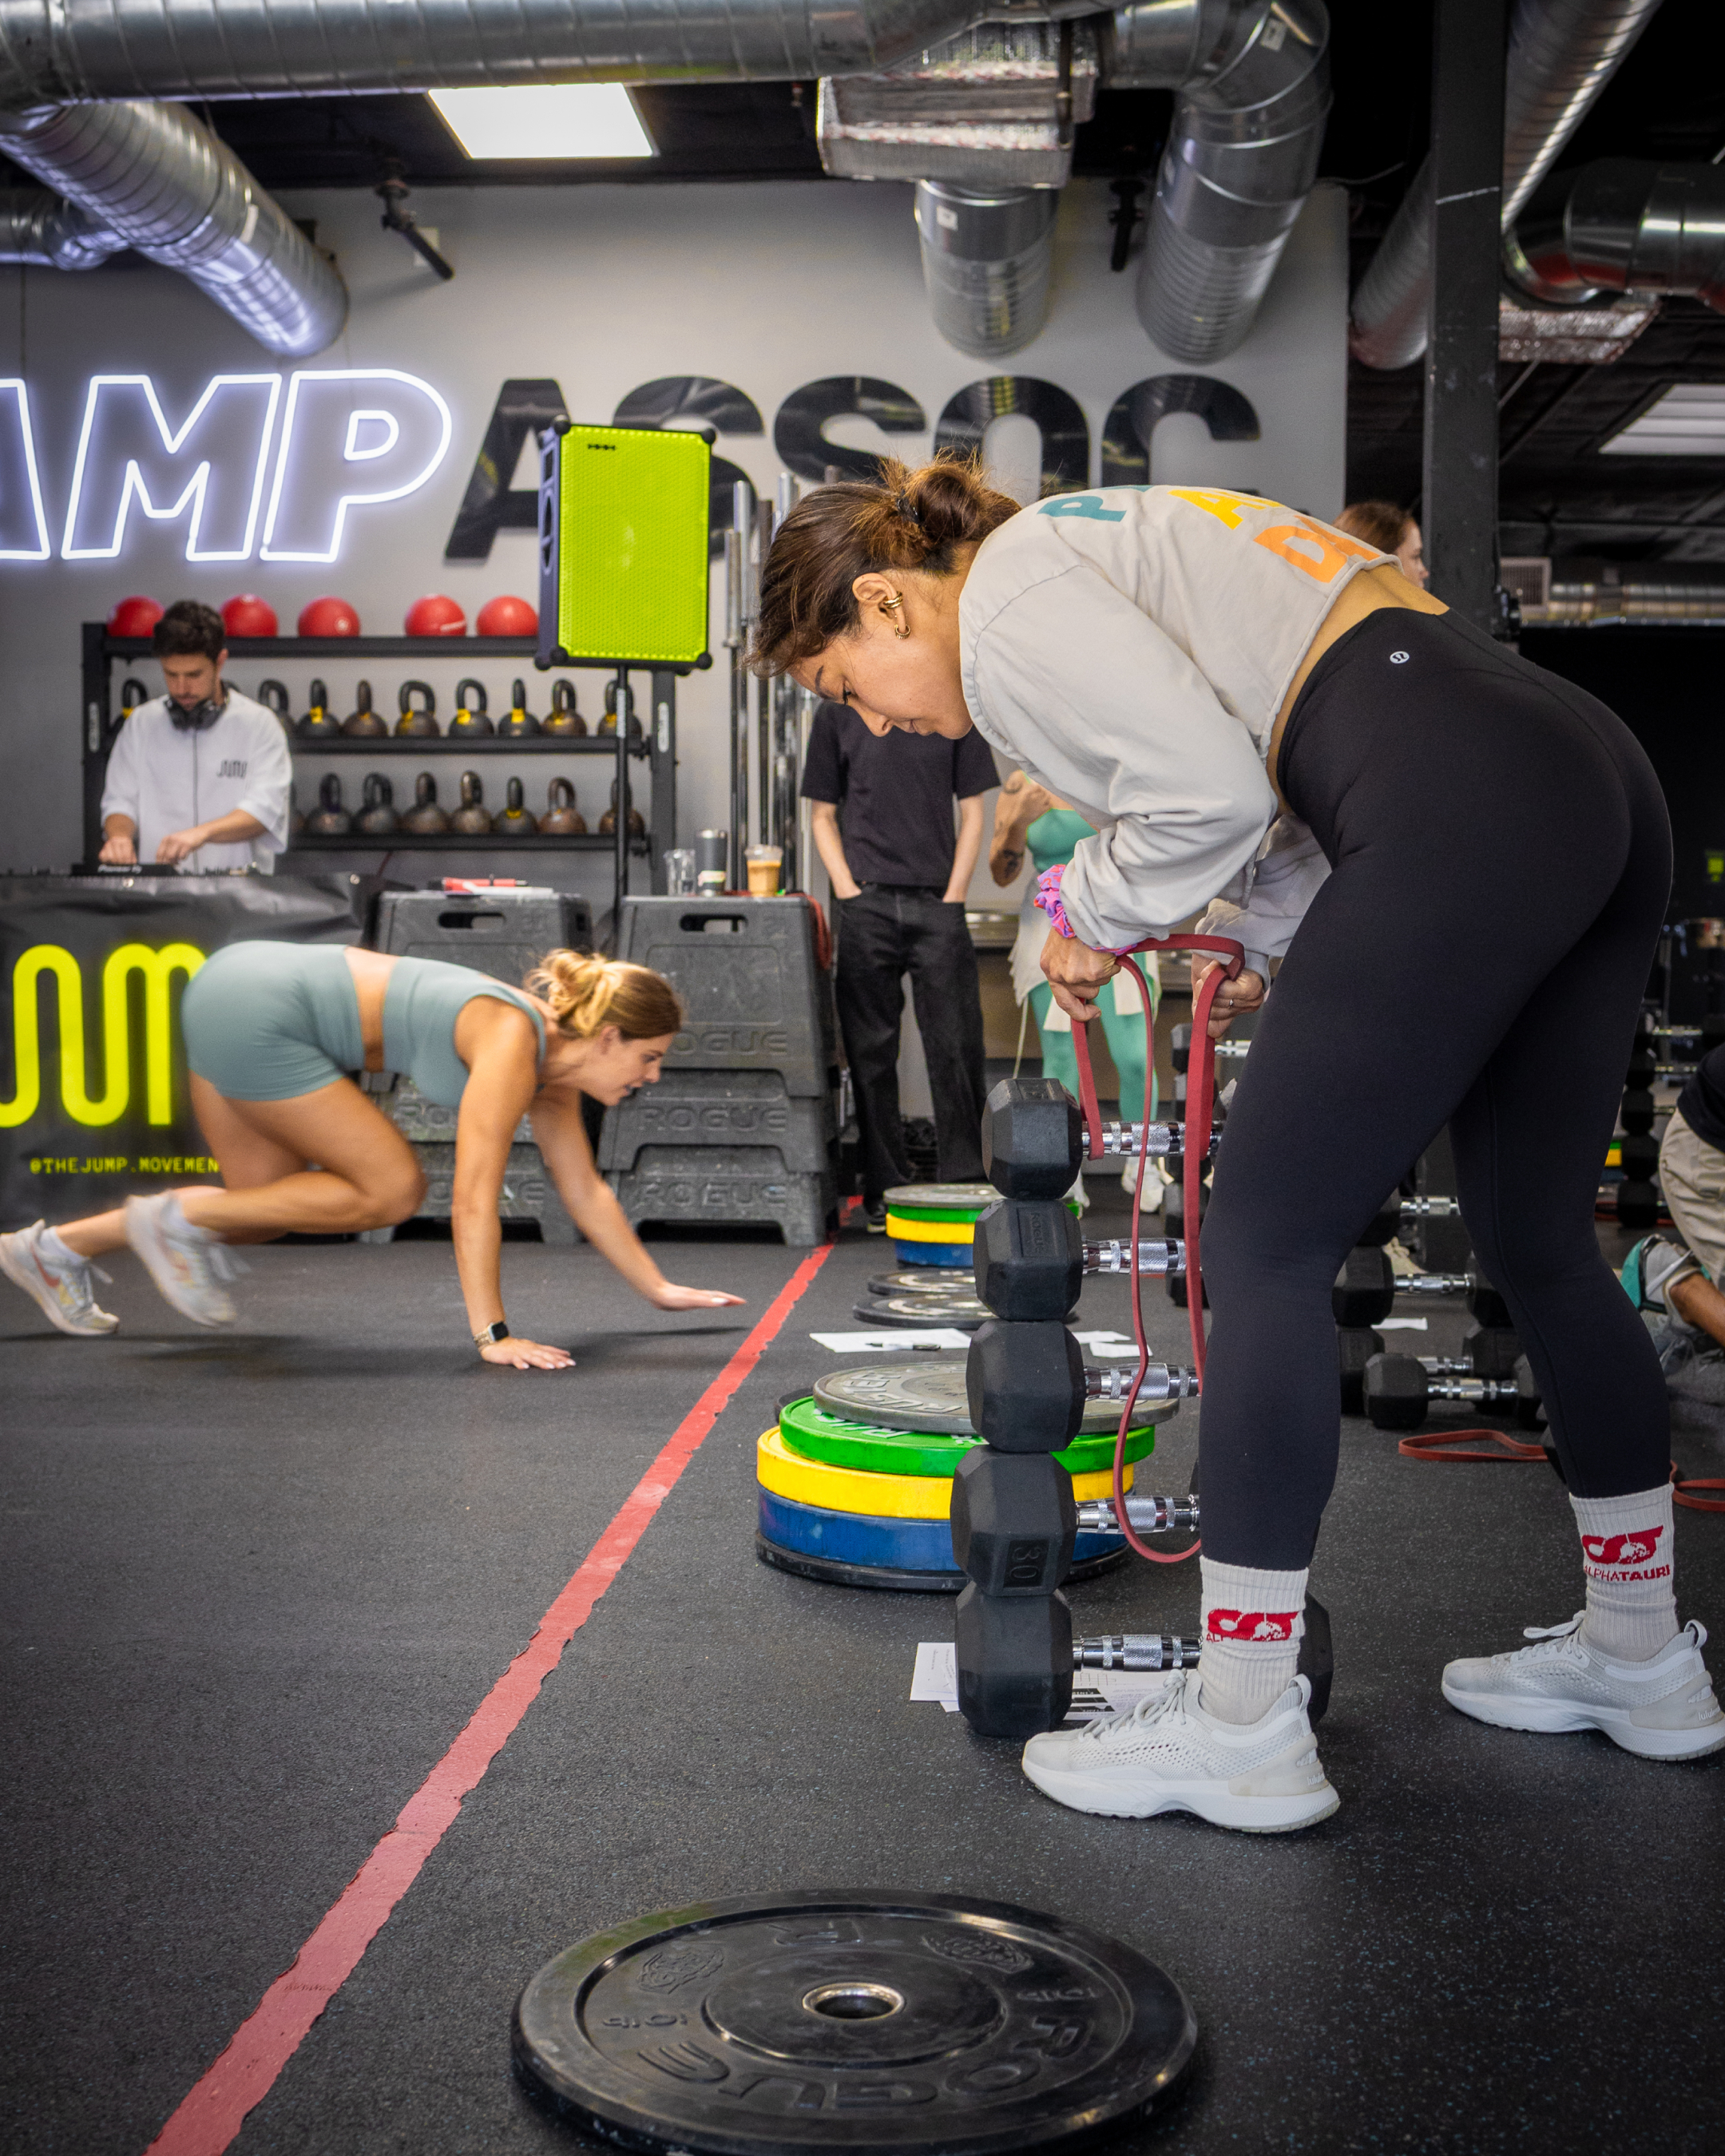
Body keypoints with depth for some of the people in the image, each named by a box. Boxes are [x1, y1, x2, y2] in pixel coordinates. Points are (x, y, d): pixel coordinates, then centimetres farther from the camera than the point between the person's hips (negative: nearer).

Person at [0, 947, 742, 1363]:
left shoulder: (552, 1068, 5)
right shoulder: (512, 1047, -21)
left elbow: (586, 1192, 13)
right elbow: (473, 1201, -24)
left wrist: (660, 1290, 15)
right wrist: (492, 1335, -23)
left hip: (249, 987, 9)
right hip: (253, 1011, -9)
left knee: (270, 1207, 18)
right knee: (391, 1189, -8)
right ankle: (179, 1218, 4)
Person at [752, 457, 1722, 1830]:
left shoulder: (1006, 594, -1)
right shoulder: (1095, 541, 27)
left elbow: (1208, 791, -12)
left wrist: (1095, 923, 4)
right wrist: (1255, 940, 22)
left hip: (1465, 826, -10)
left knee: (1265, 1252, -3)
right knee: (1540, 1245, 19)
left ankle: (1244, 1729, 5)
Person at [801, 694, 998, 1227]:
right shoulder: (837, 714, 9)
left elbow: (971, 813, 9)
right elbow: (824, 815, 10)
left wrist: (953, 898, -1)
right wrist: (849, 892, -3)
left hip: (936, 904, 0)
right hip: (866, 906, 0)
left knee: (956, 1051, -4)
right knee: (871, 1053, 1)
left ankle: (964, 1185, 5)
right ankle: (884, 1191, 8)